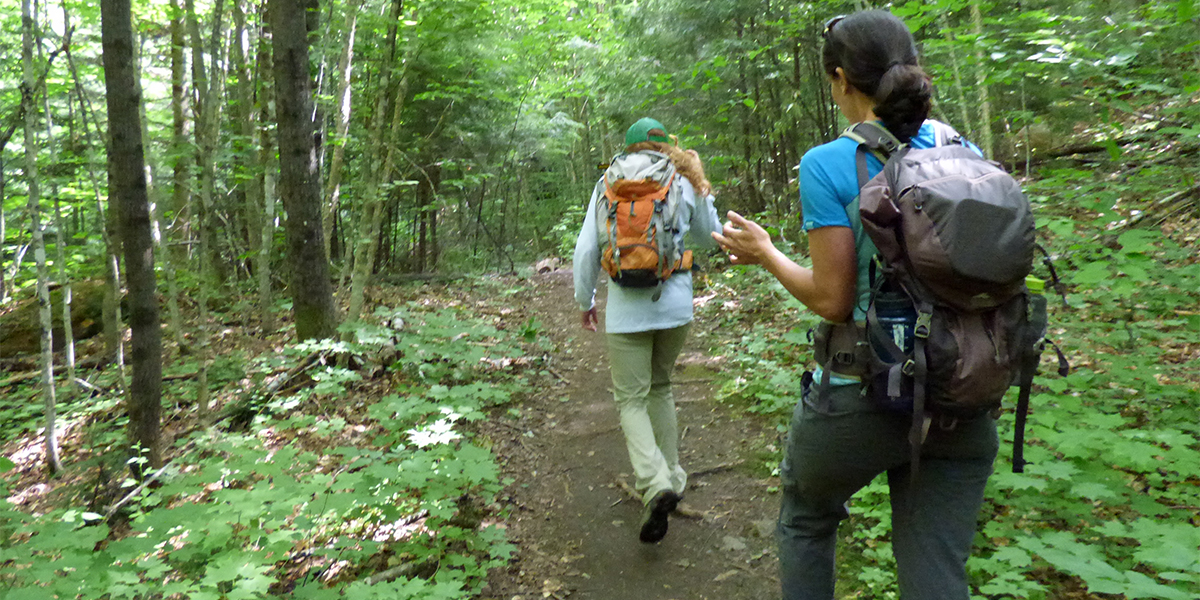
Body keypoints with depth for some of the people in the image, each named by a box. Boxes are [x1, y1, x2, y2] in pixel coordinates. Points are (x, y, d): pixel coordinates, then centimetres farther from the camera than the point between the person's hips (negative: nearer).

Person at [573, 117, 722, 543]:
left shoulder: (608, 185, 4)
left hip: (626, 308, -2)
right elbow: (709, 240, 18)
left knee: (631, 400, 4)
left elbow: (586, 250, 1)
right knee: (661, 388, 21)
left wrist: (585, 301, 14)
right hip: (676, 304, 2)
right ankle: (671, 476, 26)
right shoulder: (684, 184, 6)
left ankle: (656, 485, -16)